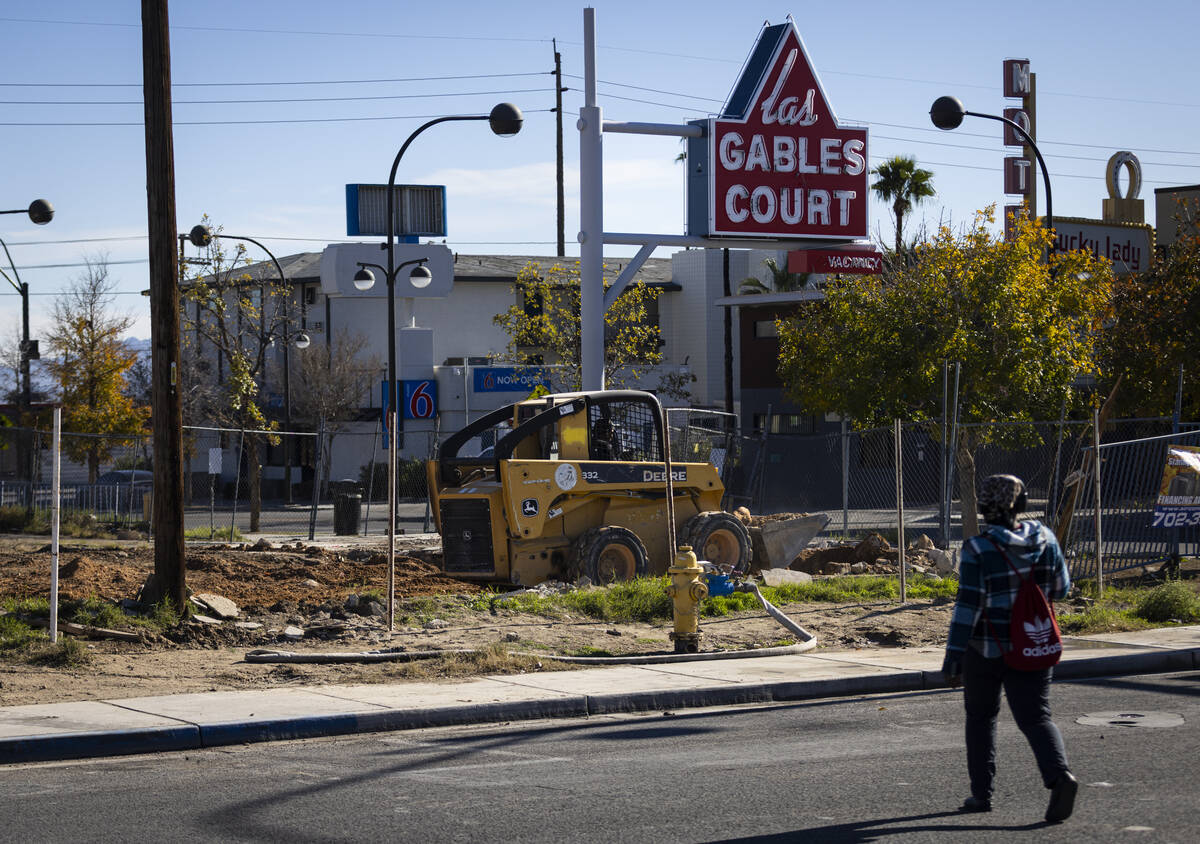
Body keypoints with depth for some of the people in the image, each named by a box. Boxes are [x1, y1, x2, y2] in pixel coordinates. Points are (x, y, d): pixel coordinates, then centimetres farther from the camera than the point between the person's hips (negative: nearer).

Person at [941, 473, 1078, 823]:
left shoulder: (978, 549, -17)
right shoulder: (1043, 538, -3)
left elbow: (967, 607, -18)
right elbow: (1060, 588, 8)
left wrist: (953, 660, -15)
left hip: (986, 649, -3)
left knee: (981, 717, 16)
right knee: (1035, 717, 2)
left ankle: (982, 793, 19)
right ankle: (1060, 775, -23)